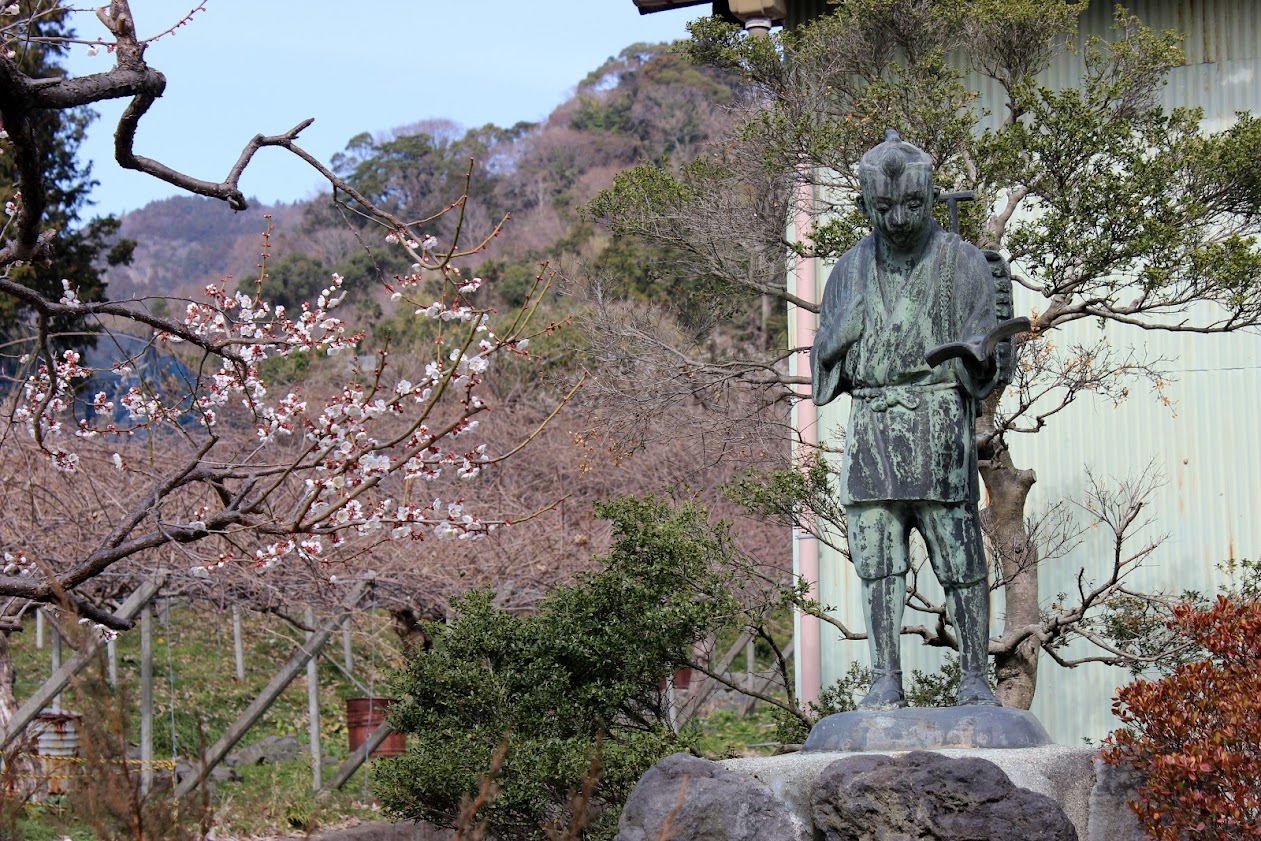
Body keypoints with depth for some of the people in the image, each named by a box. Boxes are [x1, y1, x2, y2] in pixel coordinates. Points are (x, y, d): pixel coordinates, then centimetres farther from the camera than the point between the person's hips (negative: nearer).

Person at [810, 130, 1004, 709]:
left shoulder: (961, 261, 2)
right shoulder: (852, 269, 12)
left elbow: (984, 349, 3)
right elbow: (827, 353, 15)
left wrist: (981, 355, -18)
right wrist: (853, 321, -2)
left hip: (938, 419, -3)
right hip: (871, 421, 3)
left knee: (960, 556, -4)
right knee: (877, 559, 0)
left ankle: (974, 679, 3)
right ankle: (886, 682, 4)